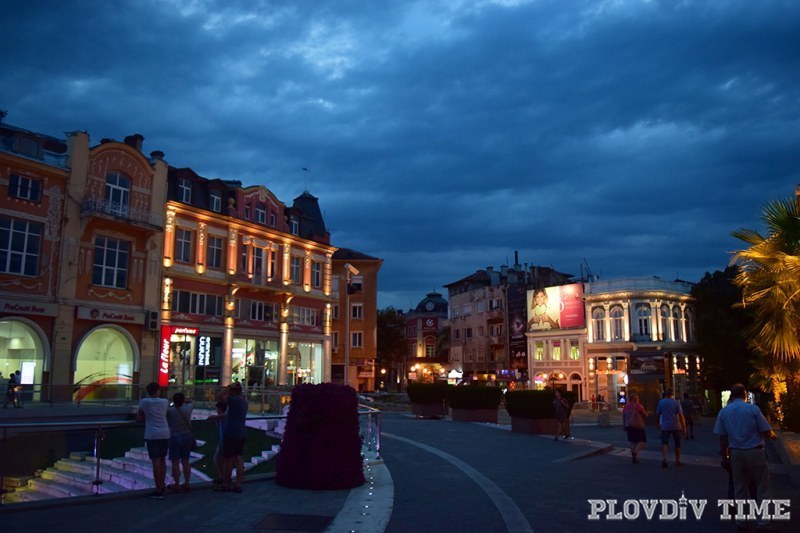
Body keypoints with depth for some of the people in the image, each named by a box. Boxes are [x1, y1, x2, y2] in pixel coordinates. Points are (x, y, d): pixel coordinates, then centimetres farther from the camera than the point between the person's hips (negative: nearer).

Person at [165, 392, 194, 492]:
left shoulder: (170, 410, -12)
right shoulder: (188, 408, 1)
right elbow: (190, 401, 21)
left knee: (175, 462, 3)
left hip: (175, 437, -4)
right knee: (185, 461, 11)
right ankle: (186, 484, 15)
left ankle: (176, 485, 7)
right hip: (187, 436, 5)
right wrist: (182, 400, 10)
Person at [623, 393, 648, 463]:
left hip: (628, 426, 6)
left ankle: (633, 457, 13)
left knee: (633, 441, 15)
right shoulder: (639, 406, -11)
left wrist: (624, 426, 19)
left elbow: (623, 417, 12)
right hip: (638, 426, -6)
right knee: (642, 441, 2)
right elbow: (645, 415, -4)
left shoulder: (626, 407, 6)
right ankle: (635, 452, -22)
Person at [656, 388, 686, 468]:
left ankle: (664, 458, -27)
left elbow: (658, 414, 8)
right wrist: (684, 427, -5)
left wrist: (659, 424, 22)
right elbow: (681, 415, -8)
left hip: (665, 426, 0)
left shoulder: (661, 402, 3)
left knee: (664, 443, -6)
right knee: (677, 444, 14)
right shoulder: (676, 402, -3)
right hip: (676, 426, 0)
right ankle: (677, 461, 21)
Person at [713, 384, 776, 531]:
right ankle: (763, 518, 7)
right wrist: (772, 435, 15)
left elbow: (722, 437, 2)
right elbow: (766, 432, -8)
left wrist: (724, 456, 12)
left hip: (736, 453, 3)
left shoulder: (723, 412, 1)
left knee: (740, 487, 13)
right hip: (755, 451, -3)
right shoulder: (753, 408, -9)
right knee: (762, 486, 9)